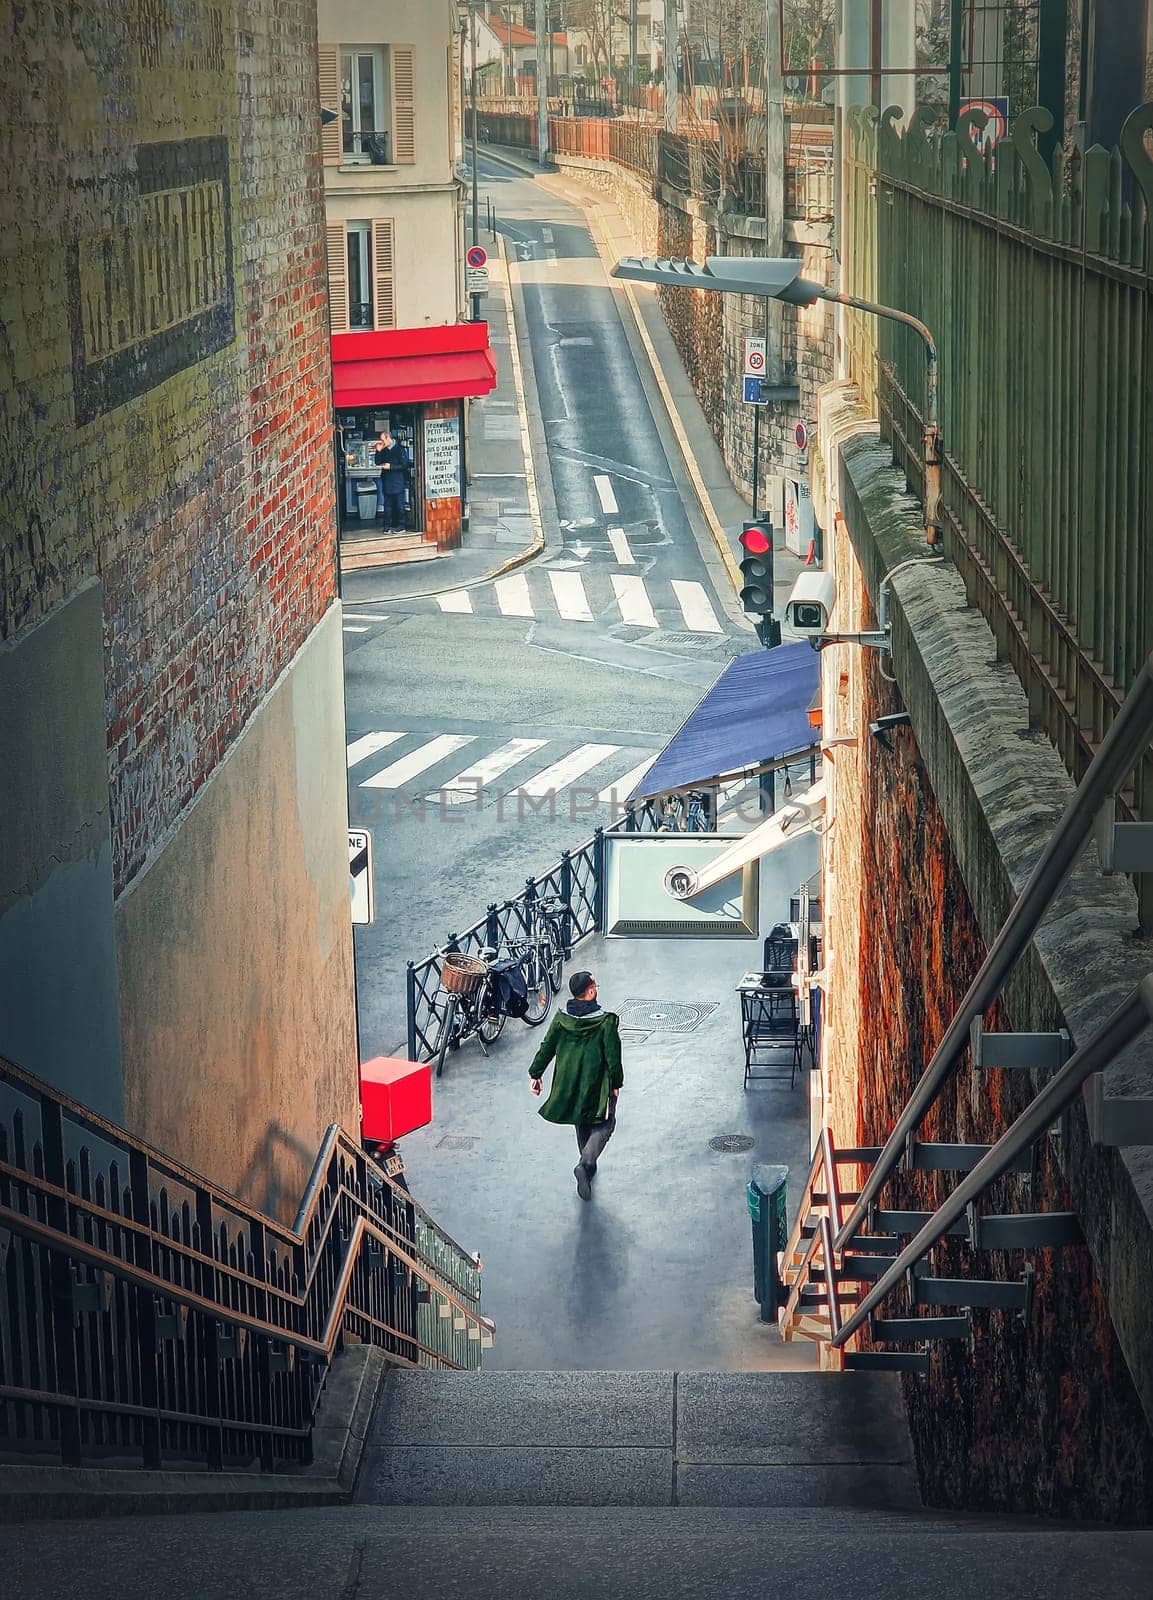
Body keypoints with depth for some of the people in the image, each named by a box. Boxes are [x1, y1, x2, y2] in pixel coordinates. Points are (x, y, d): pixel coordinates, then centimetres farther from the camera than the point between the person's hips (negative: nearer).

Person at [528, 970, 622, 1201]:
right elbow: (613, 1056, -12)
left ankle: (588, 1165, 34)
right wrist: (616, 1083, 1)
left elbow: (547, 1048, 0)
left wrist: (535, 1074, 11)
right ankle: (585, 1164, -12)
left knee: (582, 1123, 24)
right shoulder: (606, 1021, -16)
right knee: (604, 1124, 8)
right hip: (597, 1083, -5)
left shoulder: (561, 1018, -4)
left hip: (569, 1084, 5)